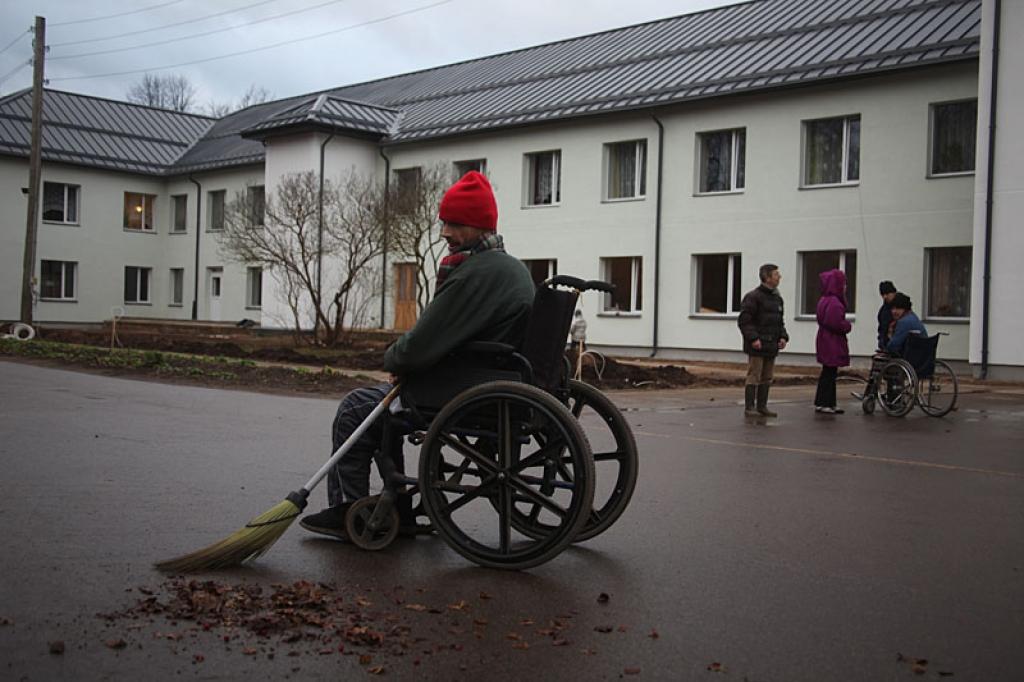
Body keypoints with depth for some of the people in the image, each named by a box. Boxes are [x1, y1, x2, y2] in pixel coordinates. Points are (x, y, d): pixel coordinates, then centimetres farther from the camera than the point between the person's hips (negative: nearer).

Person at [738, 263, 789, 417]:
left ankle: (762, 406, 20)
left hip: (771, 346, 8)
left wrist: (783, 337, 6)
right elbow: (744, 321, -14)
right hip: (757, 346, -8)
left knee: (766, 378, 12)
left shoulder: (777, 298, 15)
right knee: (754, 377, -5)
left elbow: (780, 321, 22)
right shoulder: (753, 297, -10)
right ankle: (749, 408, 0)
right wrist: (753, 338, -21)